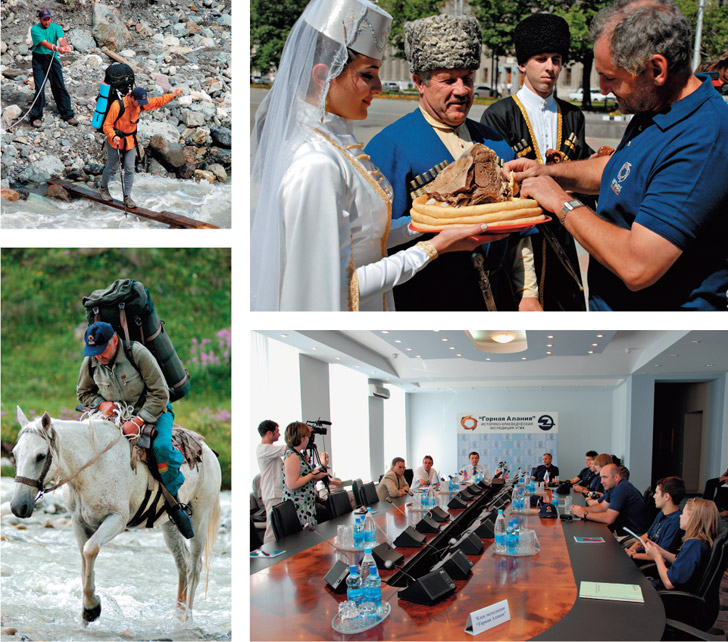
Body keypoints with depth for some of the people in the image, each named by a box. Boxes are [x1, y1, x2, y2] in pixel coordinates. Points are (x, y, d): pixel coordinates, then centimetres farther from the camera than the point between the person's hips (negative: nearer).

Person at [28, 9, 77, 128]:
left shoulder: (56, 27, 1)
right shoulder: (35, 29, -9)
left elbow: (61, 39, -18)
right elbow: (44, 43, -24)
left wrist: (66, 46, -42)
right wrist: (57, 48, -42)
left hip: (53, 59, 3)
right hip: (39, 59, -2)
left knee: (60, 87, 2)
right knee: (39, 88, -8)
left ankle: (67, 115, 11)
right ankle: (36, 117, 3)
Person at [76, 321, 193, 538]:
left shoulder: (138, 353, -22)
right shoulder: (90, 362, -8)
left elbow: (159, 394, -20)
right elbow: (83, 393, 11)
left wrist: (138, 421, -30)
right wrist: (101, 403, -12)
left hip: (153, 410, -5)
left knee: (161, 447, -31)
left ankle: (174, 502, -13)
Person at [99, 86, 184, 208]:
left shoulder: (141, 104, -6)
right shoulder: (117, 106, -24)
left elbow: (158, 101, 9)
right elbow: (107, 125, -20)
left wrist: (173, 95, 6)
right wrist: (113, 136, -37)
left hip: (130, 141, 5)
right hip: (115, 140, -5)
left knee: (129, 169, 1)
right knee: (112, 168, 7)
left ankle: (127, 197, 11)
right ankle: (103, 188, 34)